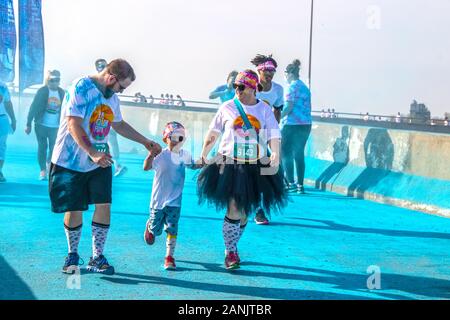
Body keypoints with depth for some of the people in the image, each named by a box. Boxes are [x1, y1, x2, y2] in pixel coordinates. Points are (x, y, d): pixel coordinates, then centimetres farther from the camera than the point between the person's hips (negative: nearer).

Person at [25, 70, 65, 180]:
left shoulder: (62, 92, 3)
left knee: (54, 148, 2)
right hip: (41, 125, -2)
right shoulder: (42, 91, -6)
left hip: (55, 126, 2)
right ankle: (43, 170, 12)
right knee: (42, 147, 3)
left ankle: (49, 164, 29)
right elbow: (33, 107, -5)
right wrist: (29, 124, -7)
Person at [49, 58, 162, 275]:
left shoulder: (112, 96, 10)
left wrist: (145, 142, 24)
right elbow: (74, 125, -24)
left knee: (104, 205, -5)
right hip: (71, 162, -6)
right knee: (73, 209, 1)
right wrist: (93, 153, -32)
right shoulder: (81, 88, -16)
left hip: (100, 162, 6)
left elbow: (119, 124, 26)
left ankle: (97, 258, 5)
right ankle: (72, 256, 21)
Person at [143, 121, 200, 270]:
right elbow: (146, 167, -30)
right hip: (158, 199, -2)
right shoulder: (161, 155, -16)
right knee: (156, 229, 12)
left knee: (172, 228, -6)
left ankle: (169, 257, 3)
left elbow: (192, 165, 23)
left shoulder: (184, 154, 1)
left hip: (174, 200, 2)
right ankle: (149, 226, 49)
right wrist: (151, 154, -47)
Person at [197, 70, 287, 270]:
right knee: (233, 210, -10)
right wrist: (203, 156, 9)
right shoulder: (227, 108, 2)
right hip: (231, 166, -2)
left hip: (256, 168, 2)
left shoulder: (265, 110, 3)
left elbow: (274, 136, -4)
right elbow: (213, 133, 9)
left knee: (245, 212, 10)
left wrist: (276, 156, -18)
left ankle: (232, 246, 29)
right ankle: (230, 253, 1)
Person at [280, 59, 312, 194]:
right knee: (299, 154, 11)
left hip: (292, 125, -8)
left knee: (286, 154, -1)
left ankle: (291, 183, -7)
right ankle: (300, 185, 11)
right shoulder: (305, 87, 17)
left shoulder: (292, 87, -9)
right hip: (306, 125, 8)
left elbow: (289, 107, -17)